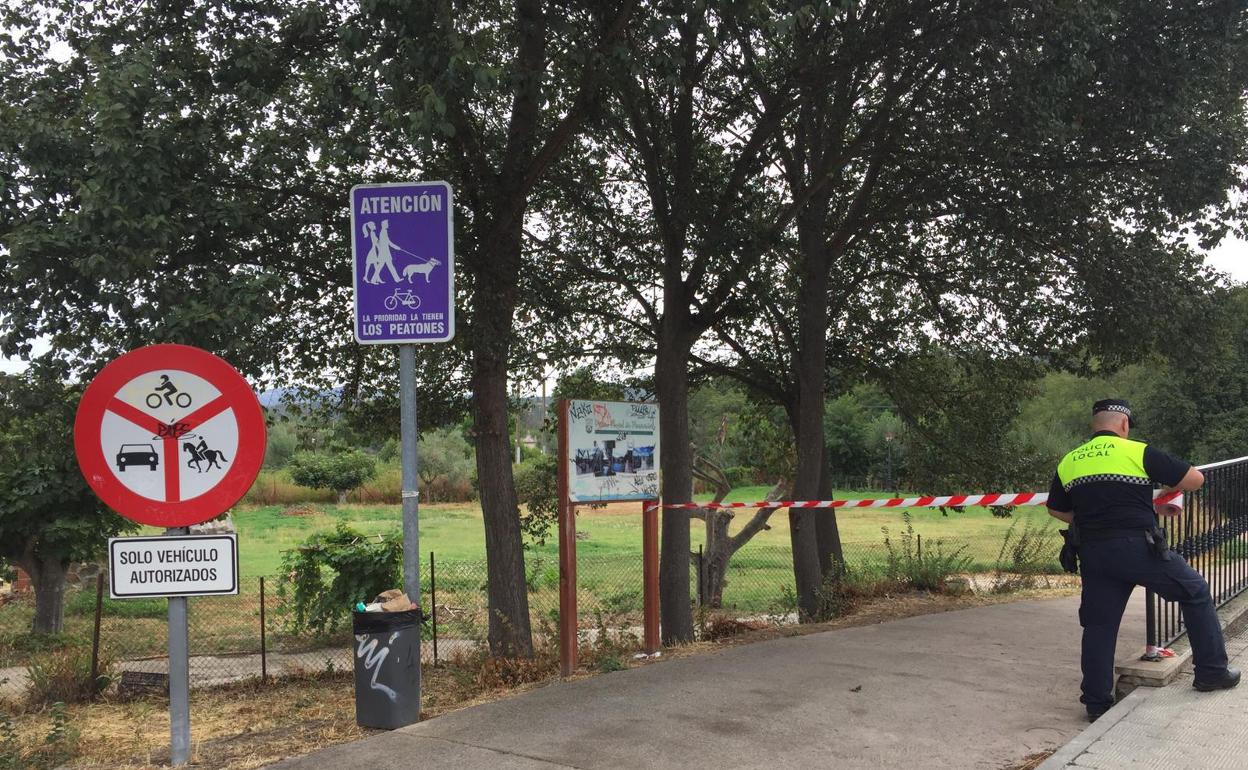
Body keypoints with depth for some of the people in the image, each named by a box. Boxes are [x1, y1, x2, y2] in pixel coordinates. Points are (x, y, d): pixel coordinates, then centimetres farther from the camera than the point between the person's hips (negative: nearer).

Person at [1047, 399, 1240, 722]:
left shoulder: (1068, 462, 9)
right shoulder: (1139, 452, -3)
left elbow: (1056, 509, 21)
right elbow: (1194, 479, 1)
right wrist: (1167, 484, 21)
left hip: (1094, 555, 4)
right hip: (1139, 547, -4)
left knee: (1098, 625, 10)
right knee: (1196, 592, 18)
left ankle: (1097, 703, 11)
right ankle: (1212, 671, 23)